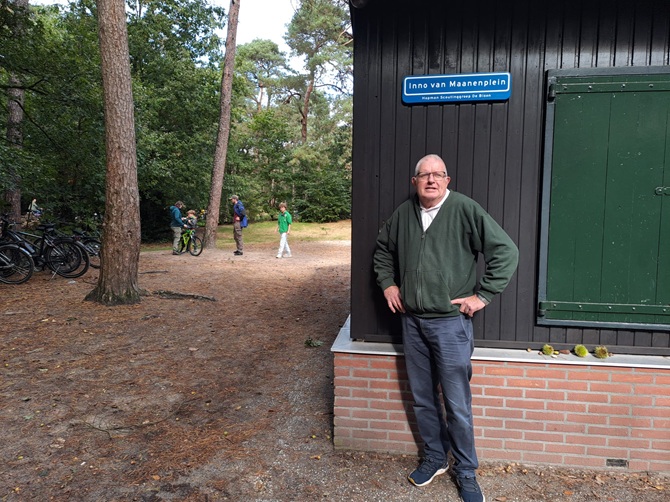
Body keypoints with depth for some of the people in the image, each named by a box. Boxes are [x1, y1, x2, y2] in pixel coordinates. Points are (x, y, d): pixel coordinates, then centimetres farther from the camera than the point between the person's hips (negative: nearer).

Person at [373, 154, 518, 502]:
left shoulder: (465, 209, -10)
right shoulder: (403, 214, 6)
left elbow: (506, 251, -11)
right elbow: (383, 250, 23)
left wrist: (483, 294, -11)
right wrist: (387, 283, 12)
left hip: (450, 323, -5)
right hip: (412, 321, 5)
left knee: (457, 404, 4)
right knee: (422, 398, 16)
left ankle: (466, 472, 25)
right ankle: (434, 458, 36)